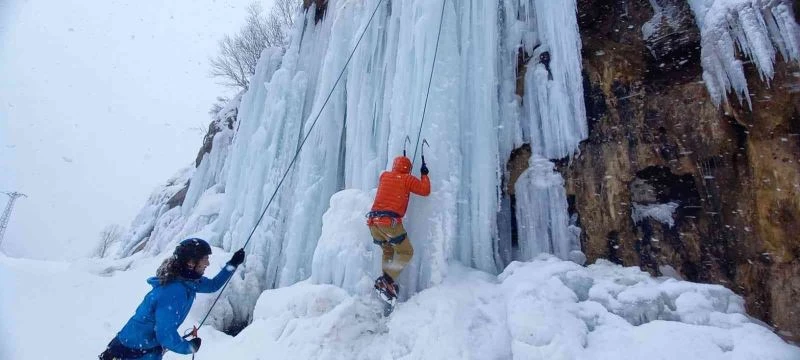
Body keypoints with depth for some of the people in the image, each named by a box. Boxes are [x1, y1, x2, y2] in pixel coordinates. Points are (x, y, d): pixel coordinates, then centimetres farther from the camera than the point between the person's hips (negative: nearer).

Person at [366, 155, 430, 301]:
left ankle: (387, 283, 11)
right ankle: (387, 280, -8)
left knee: (388, 251, 24)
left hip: (373, 221, 6)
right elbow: (425, 190, 5)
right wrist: (424, 174, 21)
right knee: (406, 252, 8)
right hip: (390, 222, -6)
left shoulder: (384, 176, 18)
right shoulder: (407, 179, 5)